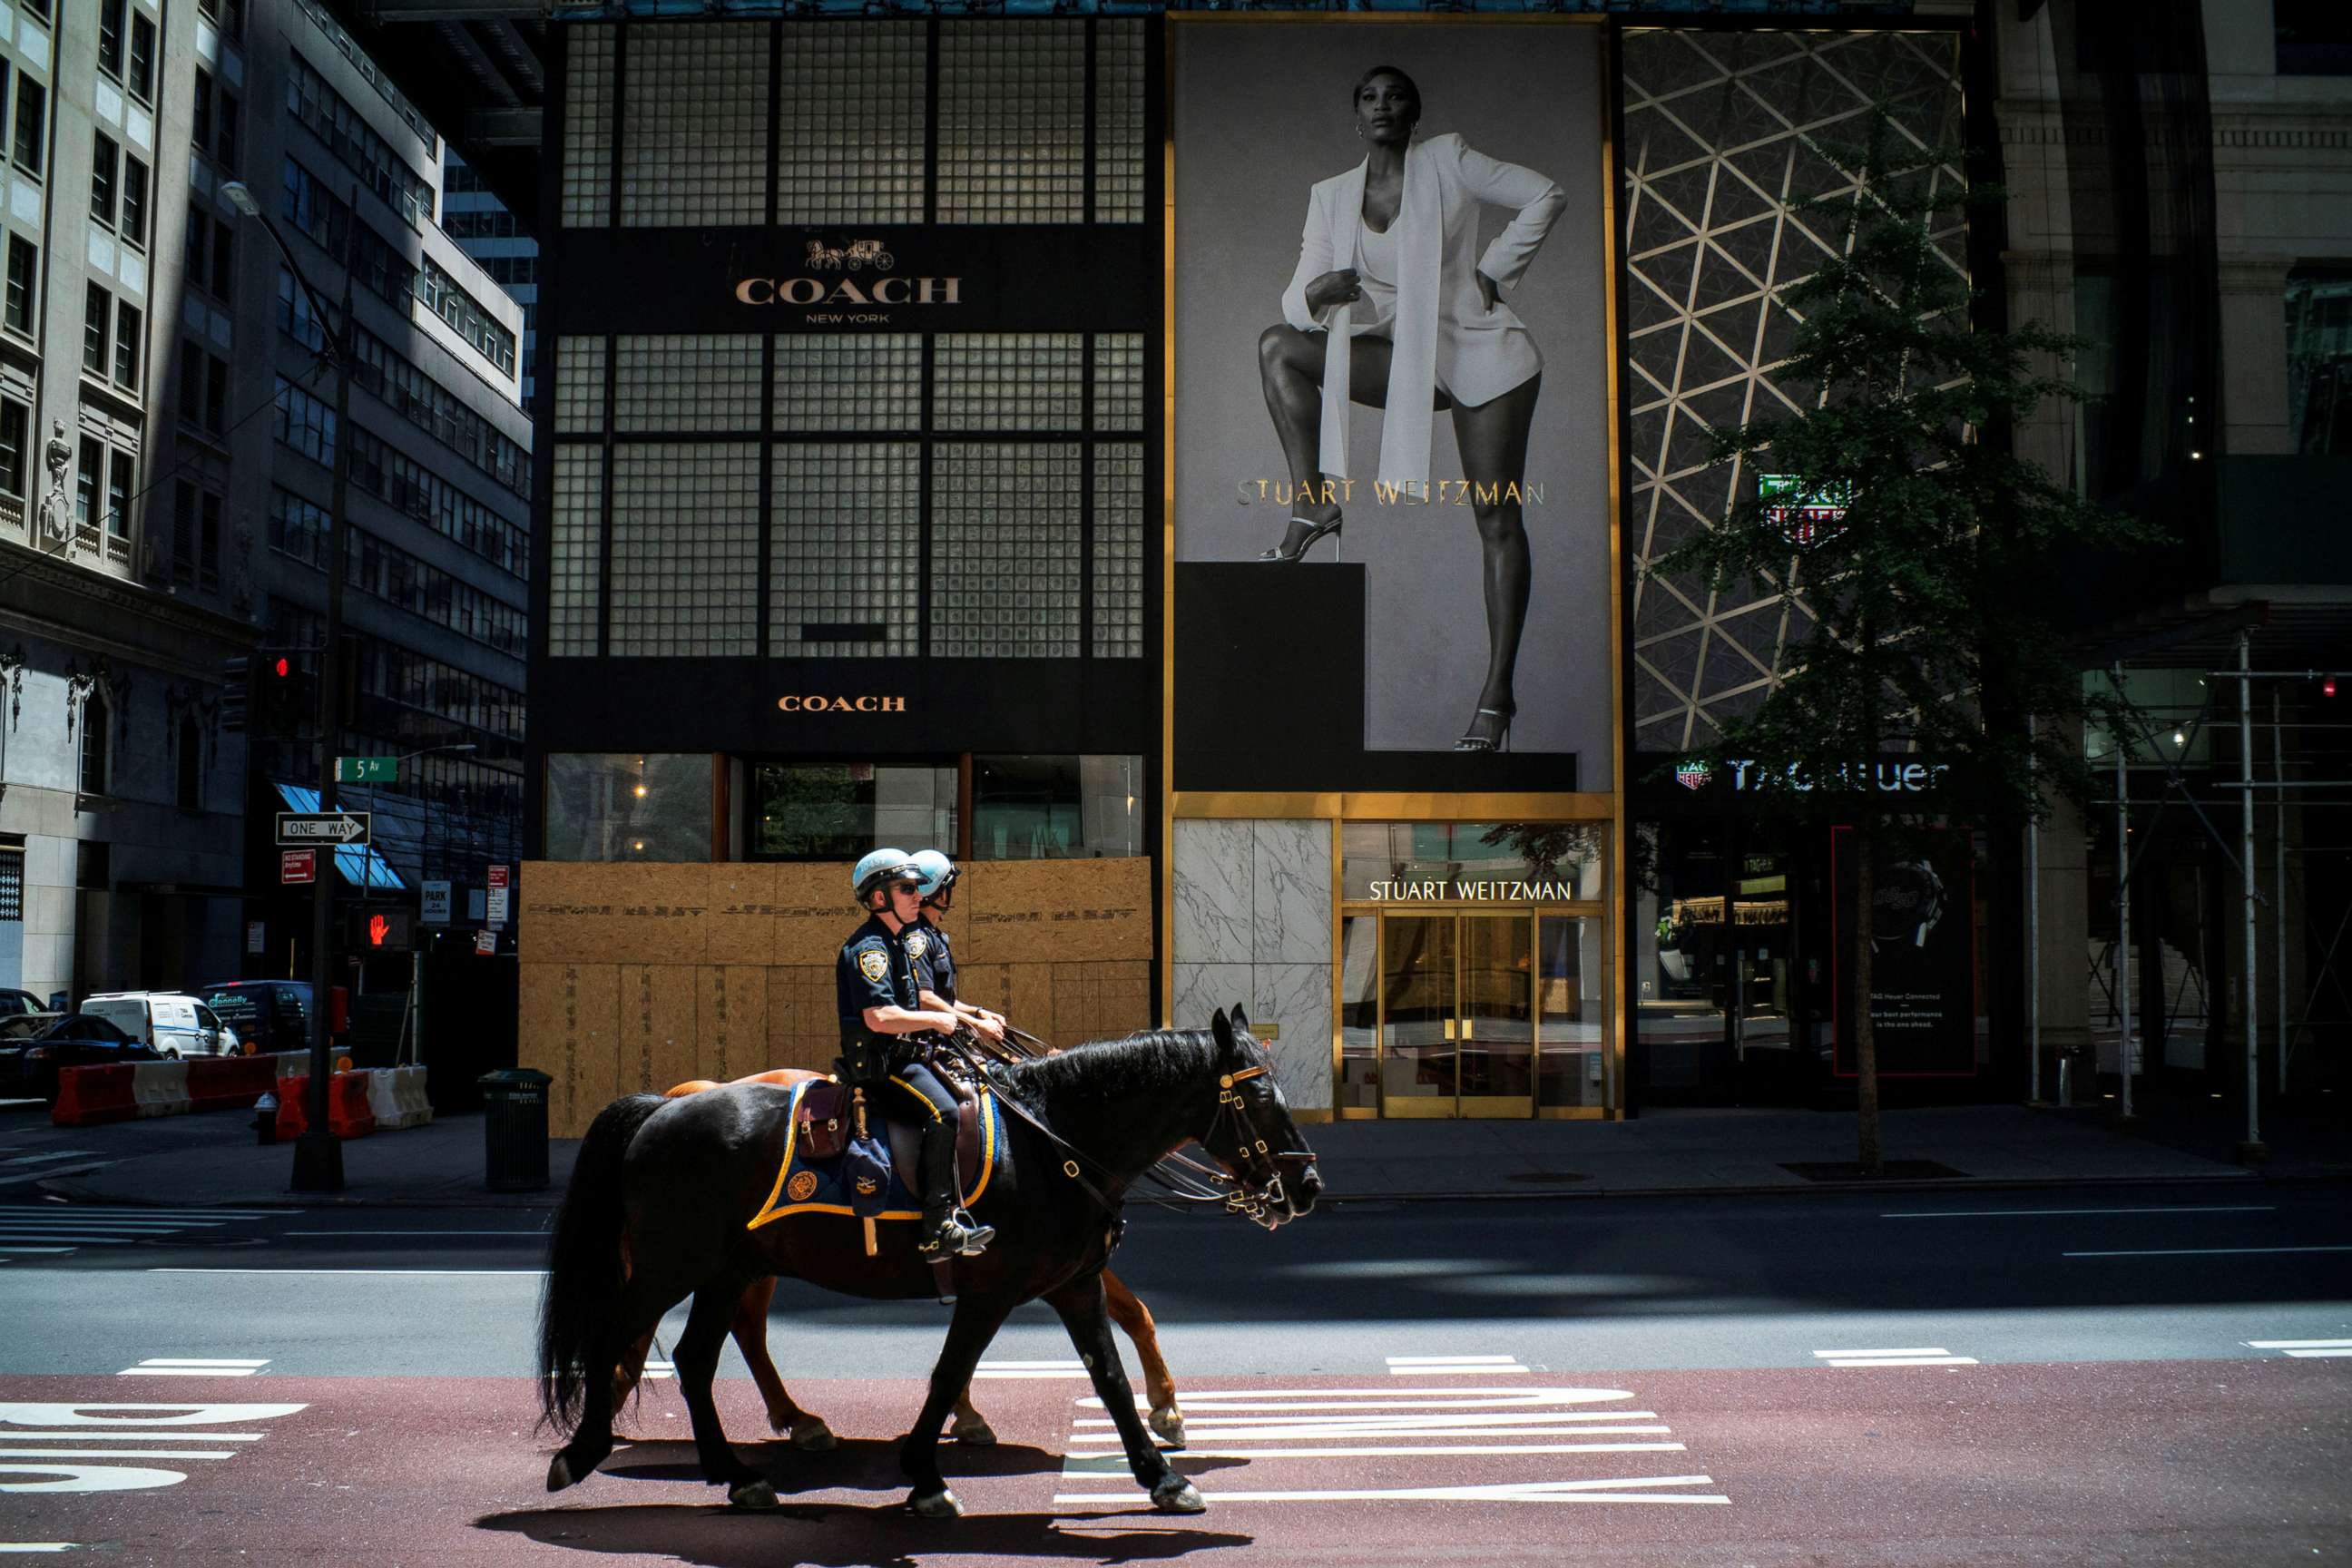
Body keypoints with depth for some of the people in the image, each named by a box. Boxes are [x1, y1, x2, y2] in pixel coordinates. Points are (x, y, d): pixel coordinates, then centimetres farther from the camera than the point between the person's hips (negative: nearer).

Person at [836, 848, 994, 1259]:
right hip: (878, 1060, -11)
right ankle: (940, 1229, -30)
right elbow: (880, 1017, -27)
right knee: (943, 1109, -29)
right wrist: (937, 1020, -15)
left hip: (903, 1053, 11)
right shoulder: (868, 948, -15)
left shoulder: (896, 941, 18)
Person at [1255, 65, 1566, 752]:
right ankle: (1311, 506, -18)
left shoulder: (1447, 160, -3)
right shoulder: (1332, 196, 6)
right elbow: (1297, 304, 0)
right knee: (1277, 346, -13)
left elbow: (1546, 196, 1)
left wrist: (1494, 268, -5)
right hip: (1406, 358, 5)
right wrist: (1315, 292, -23)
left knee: (1497, 522, -9)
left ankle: (1497, 695, -8)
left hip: (1483, 354, -4)